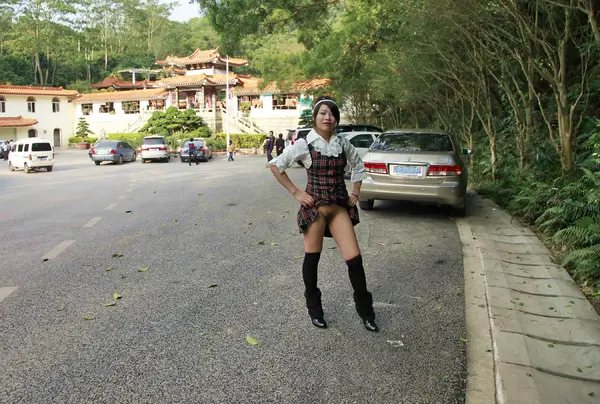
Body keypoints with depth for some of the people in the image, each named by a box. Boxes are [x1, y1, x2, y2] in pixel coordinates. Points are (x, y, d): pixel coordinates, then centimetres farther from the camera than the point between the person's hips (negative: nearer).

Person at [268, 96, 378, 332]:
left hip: (340, 207, 3)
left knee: (354, 258, -1)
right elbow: (275, 165, -2)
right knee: (312, 258, 8)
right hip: (314, 207, -3)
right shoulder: (305, 144, -6)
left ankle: (365, 311, 16)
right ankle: (314, 309, 28)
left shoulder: (343, 143, 5)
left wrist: (355, 193, 11)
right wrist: (296, 193, -6)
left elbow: (358, 166, 22)